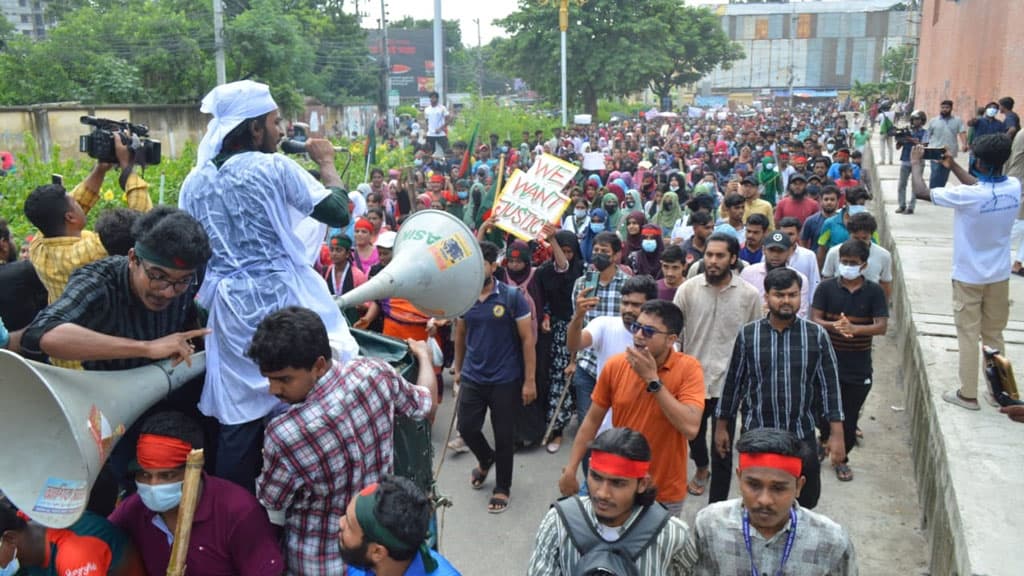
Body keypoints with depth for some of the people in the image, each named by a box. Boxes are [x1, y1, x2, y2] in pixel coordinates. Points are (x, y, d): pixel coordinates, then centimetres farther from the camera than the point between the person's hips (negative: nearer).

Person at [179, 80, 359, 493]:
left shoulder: (195, 181, 7)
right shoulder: (274, 167, -8)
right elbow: (339, 213, -8)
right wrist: (326, 162, 6)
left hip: (229, 308, 5)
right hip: (282, 298, -5)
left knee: (240, 413, 11)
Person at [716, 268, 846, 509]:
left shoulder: (817, 335, -3)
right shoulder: (747, 335, -3)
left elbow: (829, 386, -1)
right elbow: (733, 383, 4)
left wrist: (836, 434, -4)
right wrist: (722, 426, 6)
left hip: (802, 436, 0)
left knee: (806, 501, 11)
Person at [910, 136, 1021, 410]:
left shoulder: (967, 195, -27)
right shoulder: (1014, 187, -9)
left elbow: (921, 191, -17)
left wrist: (916, 162, -1)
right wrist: (953, 166, 15)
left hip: (968, 276, -5)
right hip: (999, 275, 5)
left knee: (968, 335, 7)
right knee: (994, 335, 18)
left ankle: (968, 394, 16)